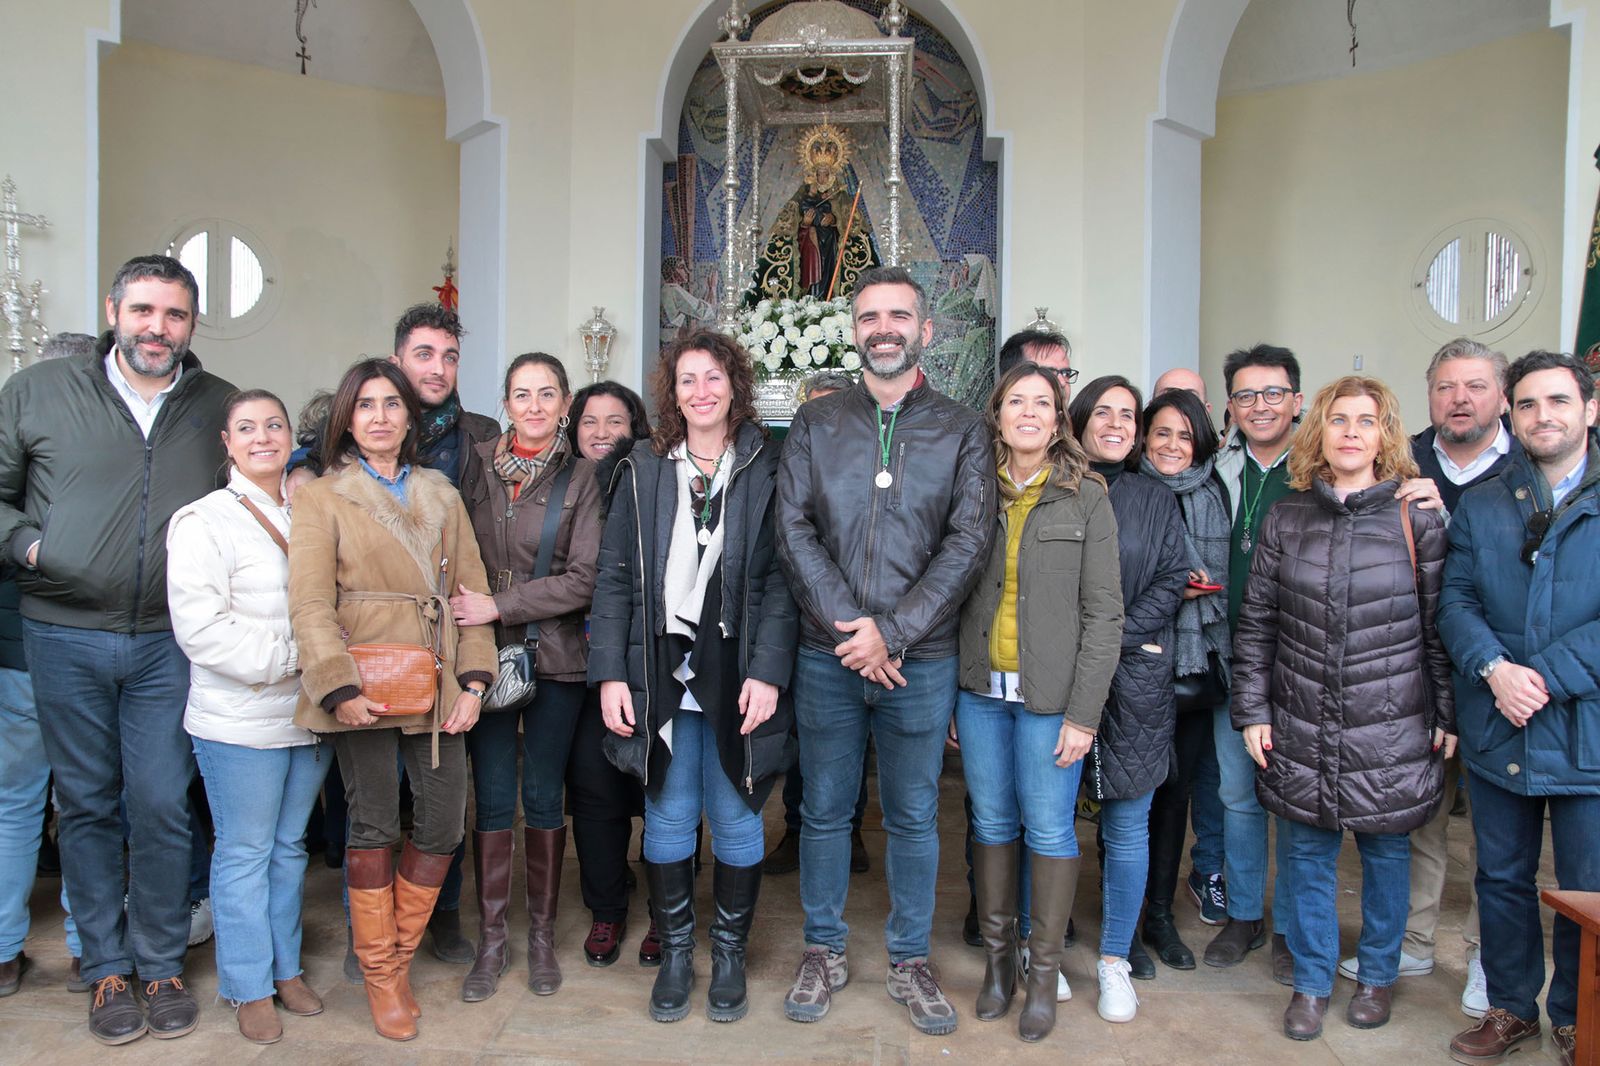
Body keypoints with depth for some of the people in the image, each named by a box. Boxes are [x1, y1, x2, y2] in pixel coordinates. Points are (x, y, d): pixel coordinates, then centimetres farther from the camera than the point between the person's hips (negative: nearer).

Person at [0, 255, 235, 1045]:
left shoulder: (223, 407, 5)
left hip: (169, 645, 0)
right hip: (64, 638, 0)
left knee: (162, 808, 4)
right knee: (87, 806, 10)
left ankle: (161, 965, 21)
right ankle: (107, 968, 25)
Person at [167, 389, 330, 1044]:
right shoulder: (204, 521, -8)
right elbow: (201, 629, -17)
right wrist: (293, 657, -19)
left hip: (308, 714, 5)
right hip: (241, 721, -5)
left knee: (290, 846, 16)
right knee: (244, 853, 7)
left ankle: (286, 966, 31)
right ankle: (250, 987, 21)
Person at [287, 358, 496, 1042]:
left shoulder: (442, 496, 15)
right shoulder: (322, 499, 3)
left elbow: (472, 590, 10)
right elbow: (310, 605, -7)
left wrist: (474, 679, -1)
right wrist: (341, 688, -18)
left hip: (436, 686, 4)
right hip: (365, 689, -4)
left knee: (444, 828, 4)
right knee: (373, 828, 4)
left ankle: (399, 960, 25)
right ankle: (379, 978, 22)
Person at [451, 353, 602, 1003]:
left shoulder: (581, 478, -2)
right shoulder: (479, 466, 5)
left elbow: (583, 579, -9)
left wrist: (499, 606, -13)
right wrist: (465, 612, -3)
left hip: (555, 657, -1)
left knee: (544, 796, 8)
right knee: (492, 797, 6)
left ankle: (542, 933, 24)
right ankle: (491, 939, 20)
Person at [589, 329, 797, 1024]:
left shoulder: (766, 472, 1)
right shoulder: (643, 473, 8)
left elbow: (780, 581, -5)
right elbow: (614, 578, 5)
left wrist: (767, 672, -14)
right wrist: (610, 673, -3)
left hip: (737, 675, -1)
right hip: (659, 675, 2)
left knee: (736, 820, 7)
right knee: (667, 819, 10)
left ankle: (729, 954, 26)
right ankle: (675, 952, 27)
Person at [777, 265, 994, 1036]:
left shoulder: (962, 430, 3)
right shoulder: (815, 423, 6)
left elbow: (970, 541, -5)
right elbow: (792, 529, -2)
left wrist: (891, 630, -13)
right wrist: (848, 624, -13)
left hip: (922, 660, 0)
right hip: (826, 655, 1)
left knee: (914, 816, 10)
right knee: (825, 809, 11)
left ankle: (910, 960, 27)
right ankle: (824, 951, 29)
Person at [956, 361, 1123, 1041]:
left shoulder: (1086, 498, -3)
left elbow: (1104, 613, -5)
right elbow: (953, 595, 8)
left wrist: (1084, 714, -10)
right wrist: (947, 696, 4)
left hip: (1049, 696, -3)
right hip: (980, 691, 3)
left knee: (1049, 828, 4)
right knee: (991, 822, 11)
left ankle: (1044, 971, 21)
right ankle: (997, 956, 28)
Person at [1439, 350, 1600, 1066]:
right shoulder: (1479, 506, 8)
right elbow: (1454, 599, 1)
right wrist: (1494, 668, -16)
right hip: (1497, 731, 3)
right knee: (1502, 879, 14)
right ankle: (1511, 1008, 31)